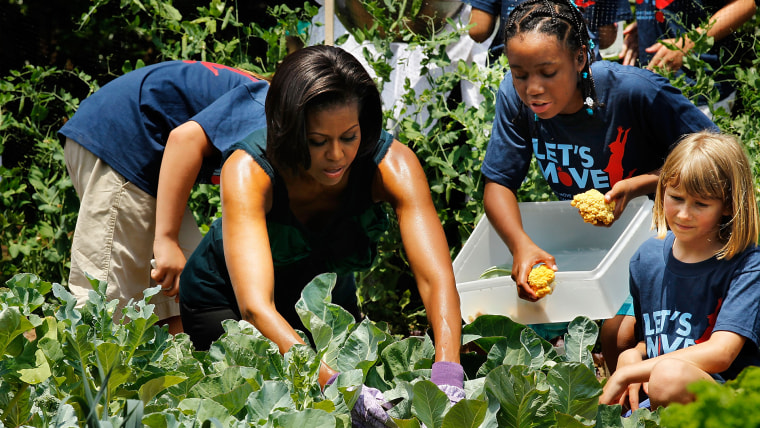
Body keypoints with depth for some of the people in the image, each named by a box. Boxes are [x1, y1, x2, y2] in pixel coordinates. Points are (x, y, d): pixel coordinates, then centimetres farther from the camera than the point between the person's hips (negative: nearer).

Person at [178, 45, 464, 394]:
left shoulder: (393, 165, -31)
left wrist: (446, 374, -59)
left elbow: (437, 279, -39)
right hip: (225, 303, -2)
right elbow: (255, 306, -48)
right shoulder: (248, 170, -38)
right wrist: (337, 384, -63)